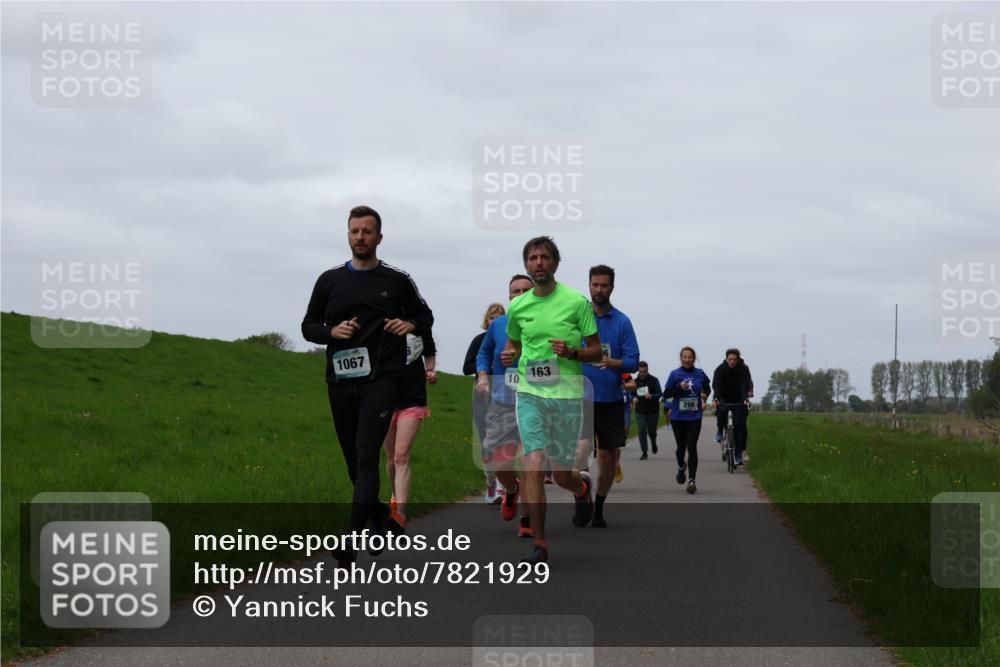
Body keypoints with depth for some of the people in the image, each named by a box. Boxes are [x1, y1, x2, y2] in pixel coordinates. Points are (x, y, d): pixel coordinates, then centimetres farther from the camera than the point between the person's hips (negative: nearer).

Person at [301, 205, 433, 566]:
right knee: (354, 457, 11)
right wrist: (332, 332, -8)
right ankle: (376, 510, 36)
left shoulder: (397, 280, 5)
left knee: (366, 456, -16)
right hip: (340, 379, 4)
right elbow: (309, 326, 13)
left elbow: (425, 315, 18)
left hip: (381, 378, -4)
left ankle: (352, 542, -22)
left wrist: (411, 324, -5)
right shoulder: (330, 280, 9)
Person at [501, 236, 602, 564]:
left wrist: (571, 352, -17)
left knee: (562, 474, 5)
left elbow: (596, 351, 2)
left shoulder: (577, 301, -2)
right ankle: (539, 544, -10)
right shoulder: (517, 307, 6)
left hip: (567, 393, -1)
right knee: (532, 464, -16)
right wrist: (508, 355, 0)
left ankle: (582, 487, 44)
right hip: (529, 392, 1)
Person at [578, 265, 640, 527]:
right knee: (583, 448, -22)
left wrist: (612, 363, -20)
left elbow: (633, 361, -3)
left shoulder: (622, 322, 2)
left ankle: (598, 509, 25)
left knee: (608, 457, 8)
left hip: (611, 399, 2)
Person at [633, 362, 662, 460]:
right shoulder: (635, 382, 6)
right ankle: (644, 453, -4)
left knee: (652, 431, 10)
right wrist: (634, 398, -6)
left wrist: (651, 396, -28)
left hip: (653, 411, -1)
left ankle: (653, 443, 45)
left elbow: (660, 394, -8)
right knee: (642, 431, -10)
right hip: (640, 411, 1)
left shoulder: (654, 380, -4)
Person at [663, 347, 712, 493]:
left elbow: (707, 386, 22)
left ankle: (691, 480, -8)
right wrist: (679, 387, -20)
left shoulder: (699, 374, 1)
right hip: (678, 417, 1)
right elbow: (666, 393, -6)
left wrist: (705, 396, 5)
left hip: (694, 417, -1)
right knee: (681, 447, 13)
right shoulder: (675, 374, -4)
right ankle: (681, 467, 44)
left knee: (692, 448, -9)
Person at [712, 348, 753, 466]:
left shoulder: (744, 369, -15)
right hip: (724, 398, 0)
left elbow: (745, 385, -27)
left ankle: (739, 454, -6)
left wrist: (746, 399, -45)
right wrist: (715, 399, -44)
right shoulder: (720, 369, -15)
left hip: (739, 400, 0)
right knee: (721, 410, -33)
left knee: (740, 425, -10)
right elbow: (716, 384, -26)